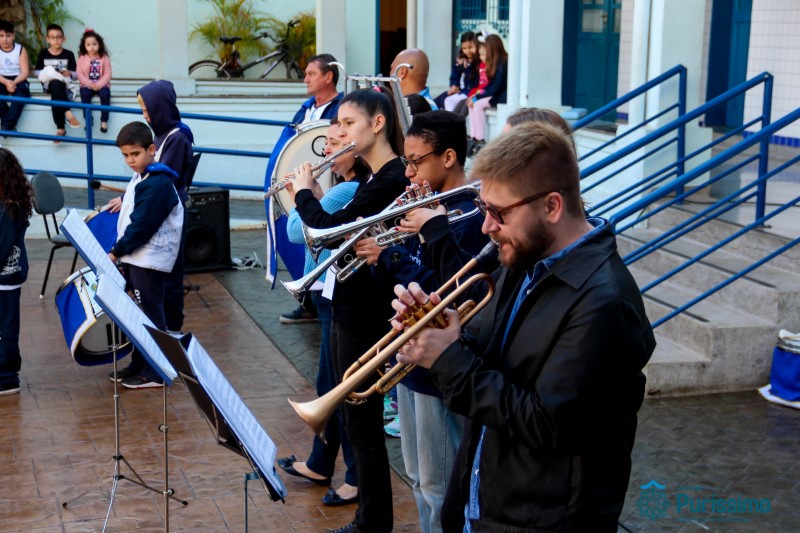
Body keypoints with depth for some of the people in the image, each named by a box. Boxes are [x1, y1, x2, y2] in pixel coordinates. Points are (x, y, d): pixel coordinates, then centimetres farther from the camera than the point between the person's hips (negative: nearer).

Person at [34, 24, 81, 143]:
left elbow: (76, 75, 8)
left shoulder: (69, 55, 9)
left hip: (64, 84, 0)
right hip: (48, 84, 0)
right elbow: (36, 71, 13)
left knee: (56, 94, -38)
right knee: (56, 85, -39)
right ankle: (68, 114, -50)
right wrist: (44, 74, -8)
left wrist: (69, 73, -13)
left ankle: (60, 129, -42)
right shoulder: (43, 53, 12)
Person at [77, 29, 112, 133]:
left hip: (101, 85, -1)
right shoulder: (82, 58, 2)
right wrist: (89, 84, -18)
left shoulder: (104, 58, -1)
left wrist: (99, 85, -20)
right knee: (84, 94, -30)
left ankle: (104, 120, -20)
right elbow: (80, 74, -2)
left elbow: (107, 74, -5)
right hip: (87, 85, 1)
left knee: (105, 94, -31)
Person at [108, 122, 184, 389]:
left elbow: (142, 226, -21)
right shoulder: (140, 179, 13)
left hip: (150, 260, -10)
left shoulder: (158, 184, -18)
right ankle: (139, 365, 27)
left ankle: (156, 373, 5)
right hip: (135, 258, 10)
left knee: (150, 316, -3)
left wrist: (117, 251, -15)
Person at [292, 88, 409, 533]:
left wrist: (304, 192, -5)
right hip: (349, 307, 10)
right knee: (355, 417, 17)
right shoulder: (373, 178, 12)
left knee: (363, 422, 0)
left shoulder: (392, 180, -18)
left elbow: (329, 228, -21)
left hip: (366, 316, -10)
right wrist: (309, 197, 2)